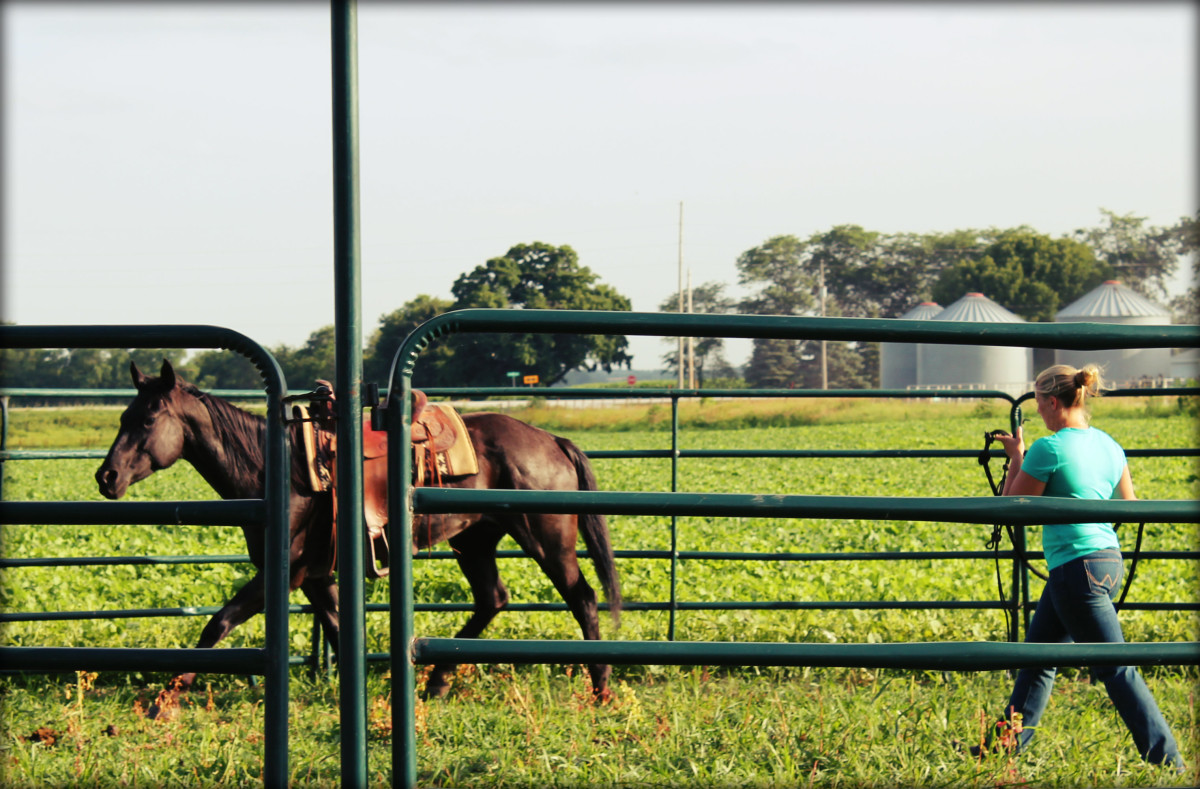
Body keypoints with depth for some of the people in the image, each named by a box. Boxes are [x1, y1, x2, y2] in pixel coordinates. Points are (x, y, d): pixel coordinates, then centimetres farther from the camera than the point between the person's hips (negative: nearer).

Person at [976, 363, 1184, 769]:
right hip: (1108, 558, 9)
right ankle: (1007, 746, 26)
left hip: (1076, 567, -9)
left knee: (1117, 671, -5)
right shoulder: (1108, 445, 8)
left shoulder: (1049, 449, -16)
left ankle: (1169, 763, -4)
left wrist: (1016, 457, 6)